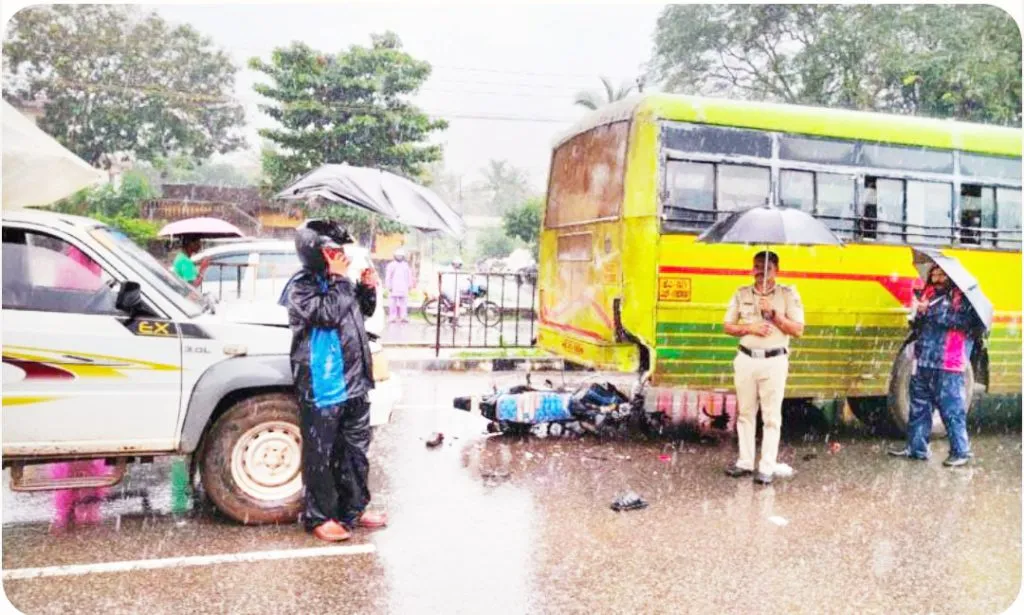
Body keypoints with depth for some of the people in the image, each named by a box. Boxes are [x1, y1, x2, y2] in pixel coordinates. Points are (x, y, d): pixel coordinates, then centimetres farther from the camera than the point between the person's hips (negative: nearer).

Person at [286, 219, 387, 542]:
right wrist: (340, 278, -20)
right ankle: (318, 517, 17)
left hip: (354, 382, 8)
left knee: (356, 451, 16)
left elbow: (365, 310, 25)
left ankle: (353, 510, 30)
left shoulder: (337, 281, 11)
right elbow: (327, 313, -27)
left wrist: (368, 287, 6)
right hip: (323, 387, -8)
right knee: (320, 455, 3)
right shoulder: (301, 286, -11)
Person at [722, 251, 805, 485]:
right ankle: (745, 462, 18)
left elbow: (798, 330, -5)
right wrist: (750, 328, -9)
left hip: (774, 362, -3)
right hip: (746, 359, 3)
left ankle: (767, 468, 5)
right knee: (745, 413, 9)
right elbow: (728, 327, 9)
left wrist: (773, 313, -14)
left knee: (771, 417, 0)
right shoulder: (742, 293, 8)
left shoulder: (788, 294, 0)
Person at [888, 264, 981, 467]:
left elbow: (963, 320, -19)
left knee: (951, 409, -3)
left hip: (948, 366, -7)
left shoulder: (963, 295, -2)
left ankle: (960, 451, 8)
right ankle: (916, 447, 21)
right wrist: (917, 312, -1)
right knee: (918, 407, 12)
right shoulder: (929, 292, 17)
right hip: (923, 361, 7)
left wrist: (930, 310, -18)